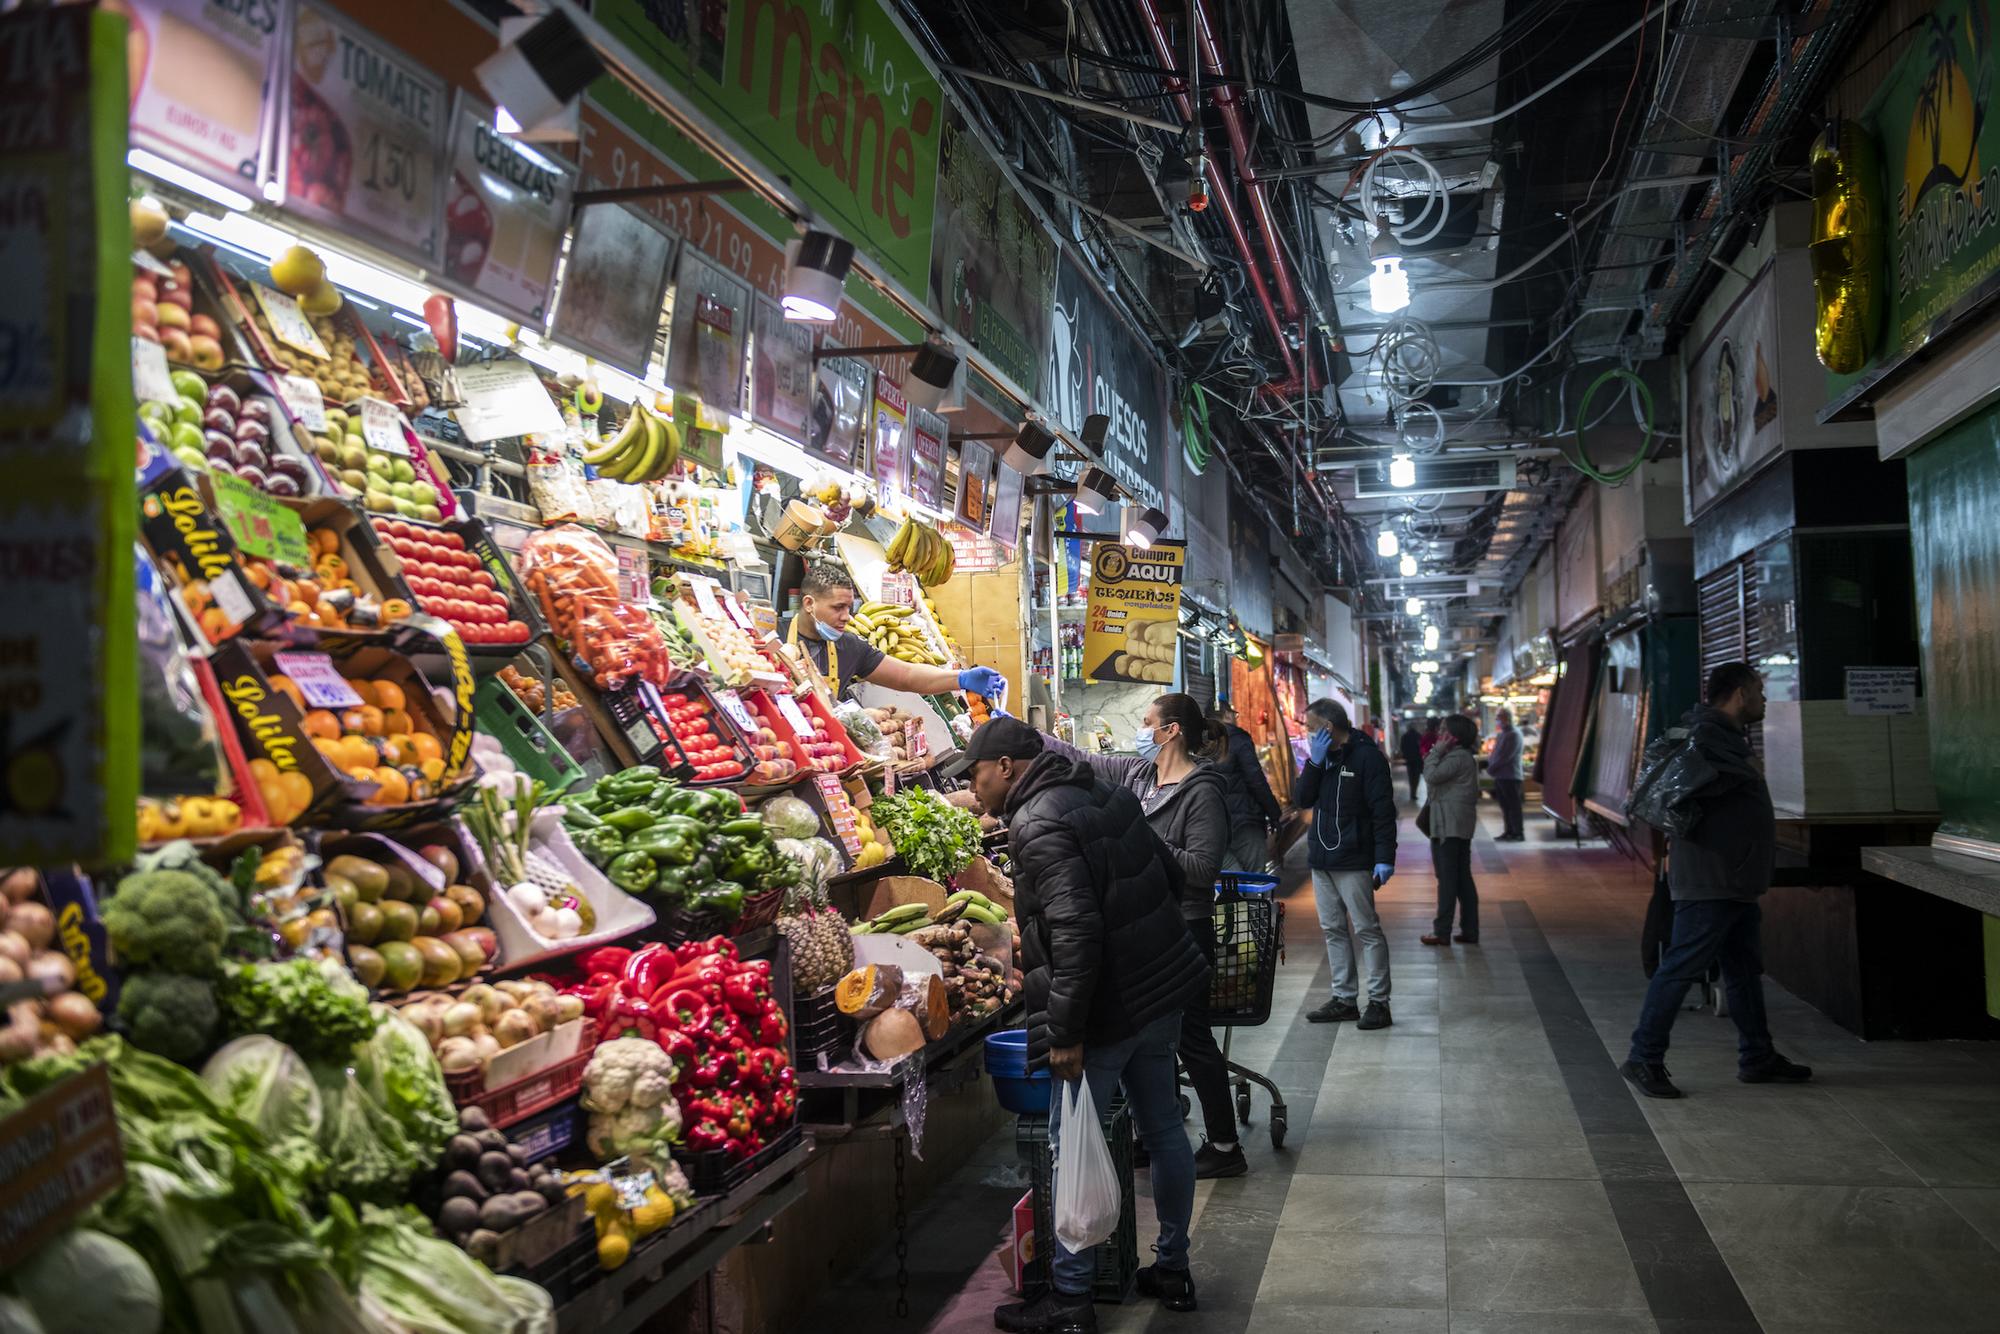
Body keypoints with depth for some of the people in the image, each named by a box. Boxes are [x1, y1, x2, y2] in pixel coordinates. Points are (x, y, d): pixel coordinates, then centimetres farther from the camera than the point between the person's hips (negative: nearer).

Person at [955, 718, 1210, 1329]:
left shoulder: (1040, 826, -20)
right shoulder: (1106, 793, 7)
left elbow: (1075, 933, -28)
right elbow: (1170, 876, 14)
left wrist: (1064, 1033, -23)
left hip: (1105, 1011, -9)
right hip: (1164, 991, 9)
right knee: (1163, 1128, 18)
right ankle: (1172, 1269, 33)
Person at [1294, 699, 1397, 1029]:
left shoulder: (1367, 756, -10)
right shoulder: (1321, 755, 12)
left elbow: (1383, 811, -14)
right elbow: (1301, 800, 5)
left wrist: (1384, 858, -20)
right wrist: (1314, 763, -8)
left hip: (1353, 862, -8)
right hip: (1321, 859, 8)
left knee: (1367, 930, -3)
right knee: (1333, 930, 11)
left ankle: (1378, 1001, 3)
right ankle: (1344, 998, 18)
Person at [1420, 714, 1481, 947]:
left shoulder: (1458, 757, -15)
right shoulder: (1463, 756, 17)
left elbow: (1431, 775, -20)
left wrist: (1437, 750, -13)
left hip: (1450, 826, -10)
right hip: (1459, 825, 10)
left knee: (1447, 878, -6)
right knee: (1462, 878, 11)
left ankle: (1442, 931, -2)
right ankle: (1469, 930, 14)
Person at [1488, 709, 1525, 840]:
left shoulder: (1514, 735, -10)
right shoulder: (1500, 735, 19)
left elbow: (1506, 756, -17)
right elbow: (1495, 753, 21)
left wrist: (1491, 768, -13)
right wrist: (1488, 762, 1)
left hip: (1510, 776, -9)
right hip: (1500, 776, 9)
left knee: (1513, 805, -6)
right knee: (1505, 806, 11)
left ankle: (1517, 833, -4)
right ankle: (1508, 831, 15)